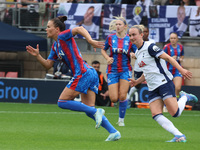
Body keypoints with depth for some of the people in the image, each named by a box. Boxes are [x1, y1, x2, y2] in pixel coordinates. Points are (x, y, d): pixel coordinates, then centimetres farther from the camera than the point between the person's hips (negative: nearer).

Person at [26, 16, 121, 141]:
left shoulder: (62, 36, -4)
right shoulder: (55, 46, 22)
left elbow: (80, 29, -19)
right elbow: (48, 65, 22)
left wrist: (90, 40, -35)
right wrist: (37, 55, 7)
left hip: (82, 73, -10)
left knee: (62, 102, -5)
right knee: (89, 110, 7)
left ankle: (96, 112, -12)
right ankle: (114, 132, -1)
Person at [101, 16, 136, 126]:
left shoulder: (129, 39, -2)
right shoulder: (110, 38, 0)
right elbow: (103, 50, 14)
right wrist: (107, 58, -5)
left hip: (125, 70, -1)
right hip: (112, 70, 1)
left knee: (122, 96, -10)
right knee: (114, 99, -8)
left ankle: (121, 119, 7)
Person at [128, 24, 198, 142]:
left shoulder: (150, 47, -9)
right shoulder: (137, 53, 18)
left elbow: (168, 58, -14)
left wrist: (181, 70, -22)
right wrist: (137, 82, 18)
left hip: (164, 83, -8)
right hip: (152, 88, 8)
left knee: (175, 113, -15)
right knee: (156, 114, -13)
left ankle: (184, 97, 17)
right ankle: (179, 136, -14)